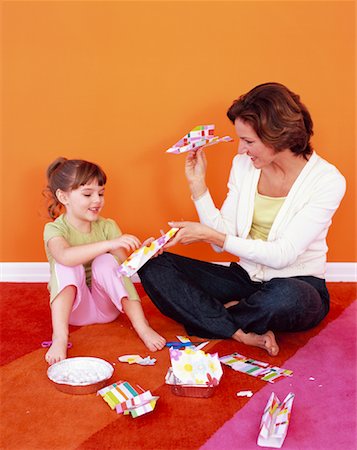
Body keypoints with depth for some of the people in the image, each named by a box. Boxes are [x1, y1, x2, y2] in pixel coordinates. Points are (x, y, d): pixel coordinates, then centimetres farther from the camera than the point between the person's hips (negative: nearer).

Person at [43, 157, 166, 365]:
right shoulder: (54, 229, -13)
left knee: (106, 262, -26)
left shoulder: (108, 226, -2)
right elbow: (65, 256, -38)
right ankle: (60, 338, -39)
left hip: (106, 306, 2)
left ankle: (143, 327, -30)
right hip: (74, 306, -2)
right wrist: (110, 243, -48)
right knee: (67, 267, -29)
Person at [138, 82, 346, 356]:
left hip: (298, 285, -4)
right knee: (153, 265, -12)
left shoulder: (328, 180, -15)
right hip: (246, 278, 5)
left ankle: (221, 314, -9)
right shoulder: (243, 165, 0)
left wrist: (210, 235, -24)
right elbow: (223, 241, -2)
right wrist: (198, 184, -10)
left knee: (285, 297, -42)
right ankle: (245, 334, -22)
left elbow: (282, 255, -20)